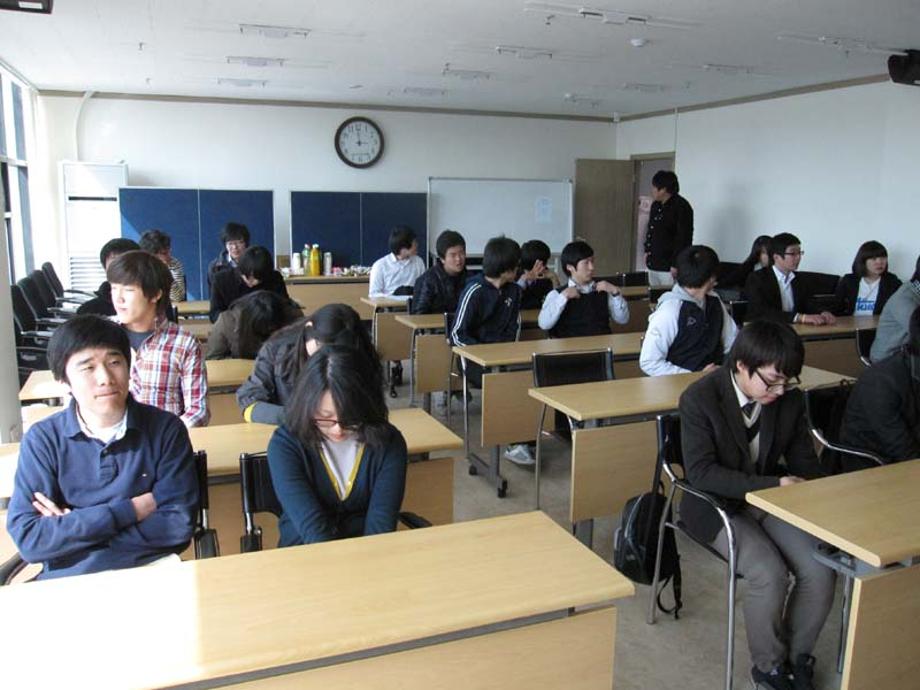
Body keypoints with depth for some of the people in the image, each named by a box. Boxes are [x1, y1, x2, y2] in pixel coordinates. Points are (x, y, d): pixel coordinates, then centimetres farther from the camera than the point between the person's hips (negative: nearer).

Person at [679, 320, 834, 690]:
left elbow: (804, 460, 6)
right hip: (719, 506, -4)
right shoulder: (699, 399, -20)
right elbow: (701, 472, -24)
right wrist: (773, 485, -28)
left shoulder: (790, 398, -5)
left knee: (821, 571, -15)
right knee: (770, 575, -24)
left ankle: (798, 656, 12)